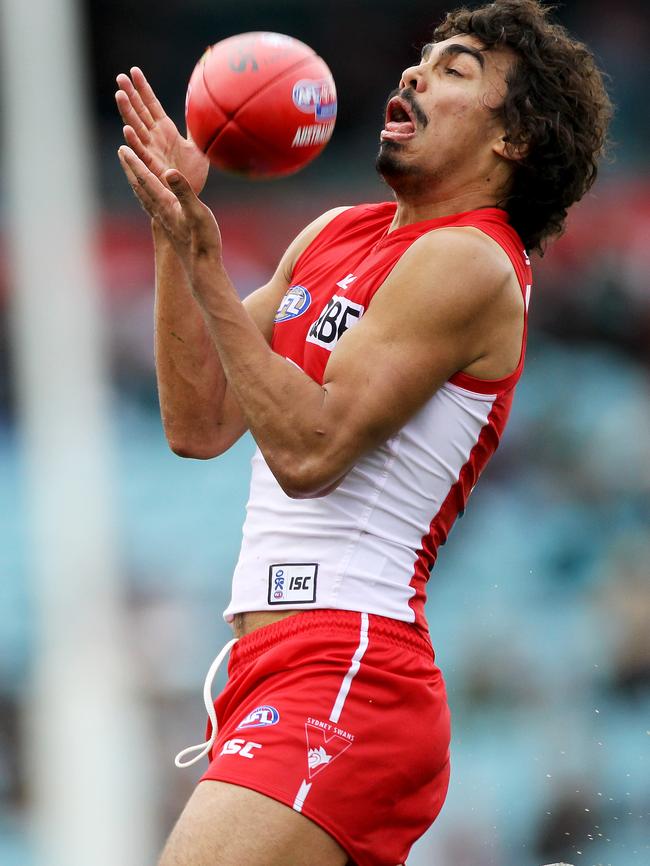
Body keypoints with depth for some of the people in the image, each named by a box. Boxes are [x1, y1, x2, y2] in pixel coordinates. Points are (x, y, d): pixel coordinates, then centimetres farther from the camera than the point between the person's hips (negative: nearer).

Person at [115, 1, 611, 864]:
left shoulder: (469, 263, -8)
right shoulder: (335, 235, 17)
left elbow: (309, 448, -17)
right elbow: (198, 423, 14)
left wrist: (206, 262, -17)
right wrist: (174, 231, 7)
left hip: (348, 671, -9)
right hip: (271, 665, 9)